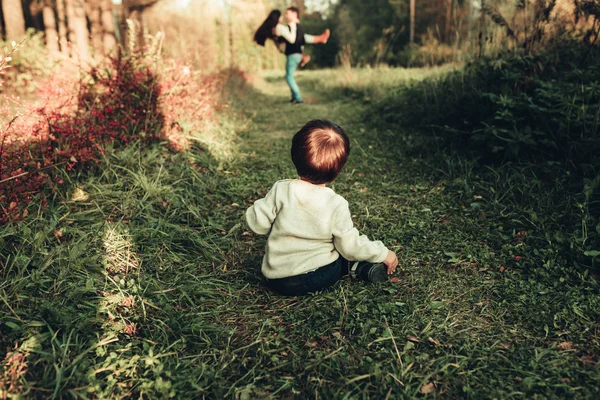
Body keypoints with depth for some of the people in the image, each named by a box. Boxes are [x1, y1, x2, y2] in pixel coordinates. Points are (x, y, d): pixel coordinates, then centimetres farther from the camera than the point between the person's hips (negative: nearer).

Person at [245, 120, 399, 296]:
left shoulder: (281, 190, -15)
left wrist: (262, 203, 12)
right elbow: (351, 247, -9)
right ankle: (362, 267, 6)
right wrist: (383, 254, 7)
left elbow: (257, 223, -8)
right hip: (321, 278, -2)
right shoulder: (337, 205, -15)